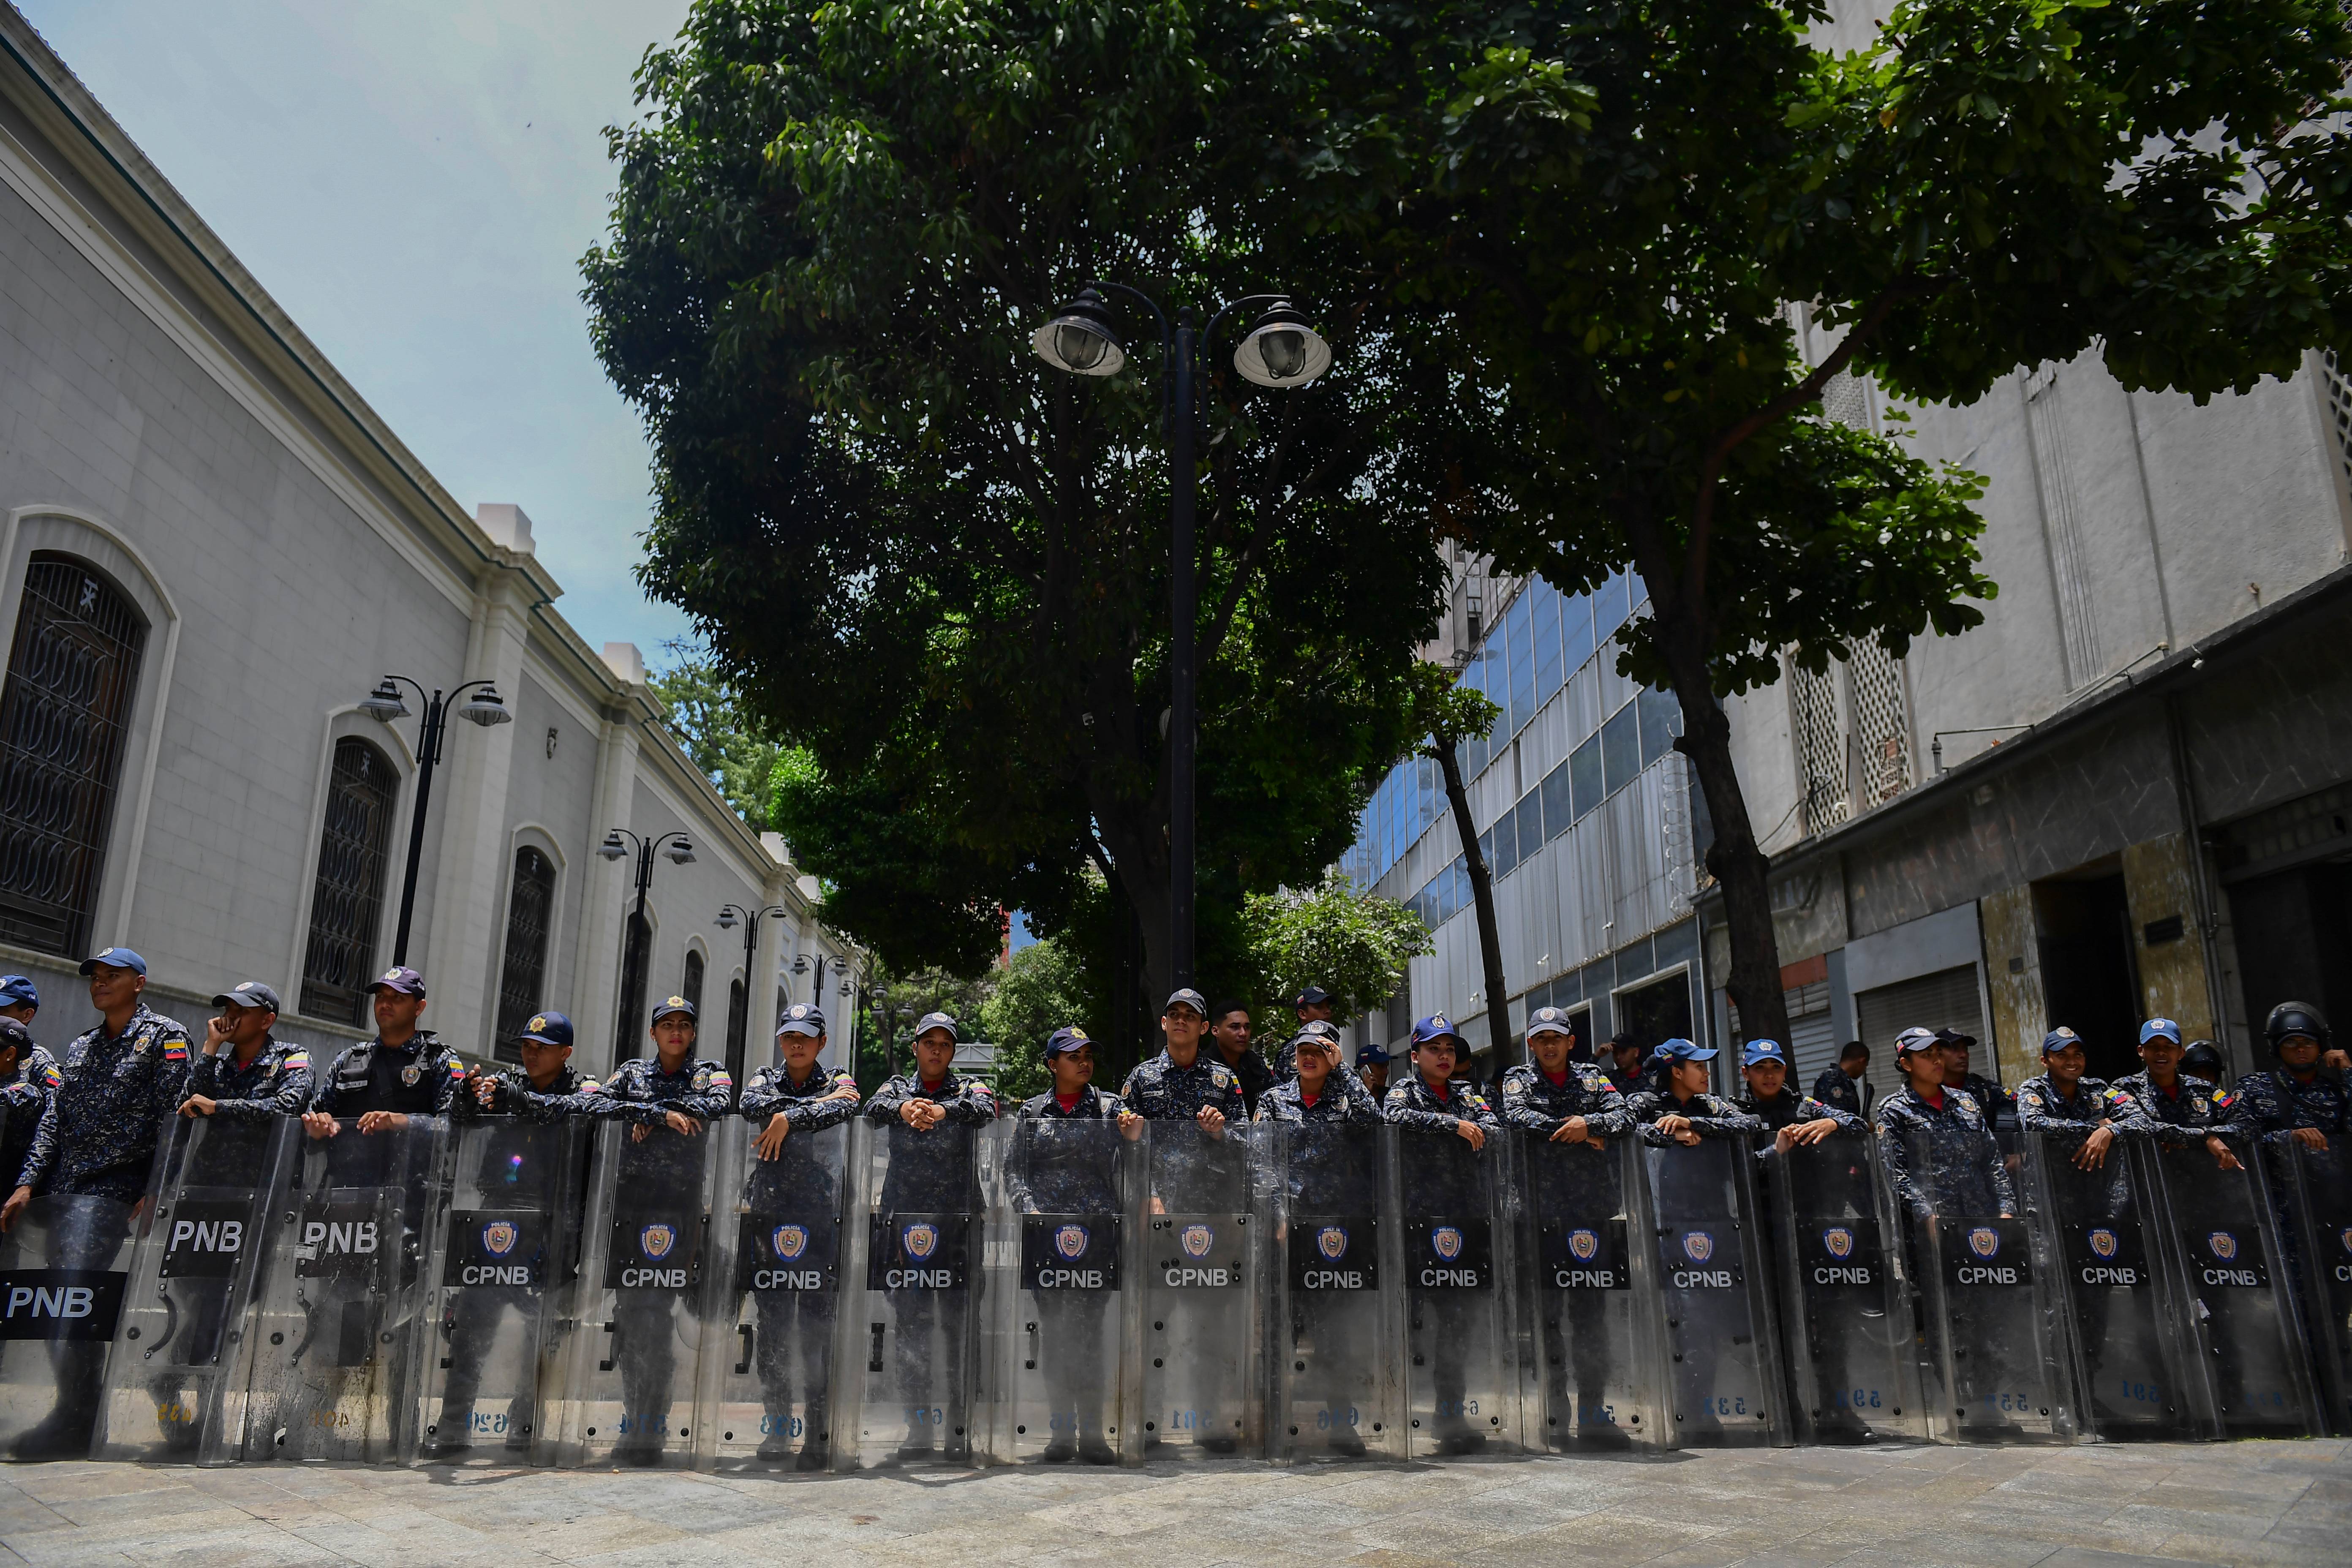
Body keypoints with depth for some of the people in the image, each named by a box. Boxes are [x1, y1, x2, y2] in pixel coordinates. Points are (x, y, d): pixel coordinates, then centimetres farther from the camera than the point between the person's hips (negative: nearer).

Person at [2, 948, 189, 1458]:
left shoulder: (164, 1037, -1)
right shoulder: (80, 1047, 20)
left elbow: (172, 1118, -8)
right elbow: (54, 1121, 16)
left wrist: (155, 1191, -16)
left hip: (115, 1188, -7)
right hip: (64, 1189, 7)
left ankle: (74, 1420, -7)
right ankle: (79, 1414, 16)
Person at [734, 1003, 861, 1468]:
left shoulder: (837, 1081, 9)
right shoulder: (766, 1079, 14)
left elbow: (844, 1109, -14)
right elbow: (751, 1106, -9)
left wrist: (789, 1118, -18)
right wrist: (815, 1103, -11)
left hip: (820, 1215, -2)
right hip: (768, 1212, 2)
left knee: (817, 1321, -4)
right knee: (771, 1321, 4)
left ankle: (818, 1433, 2)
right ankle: (777, 1425, 15)